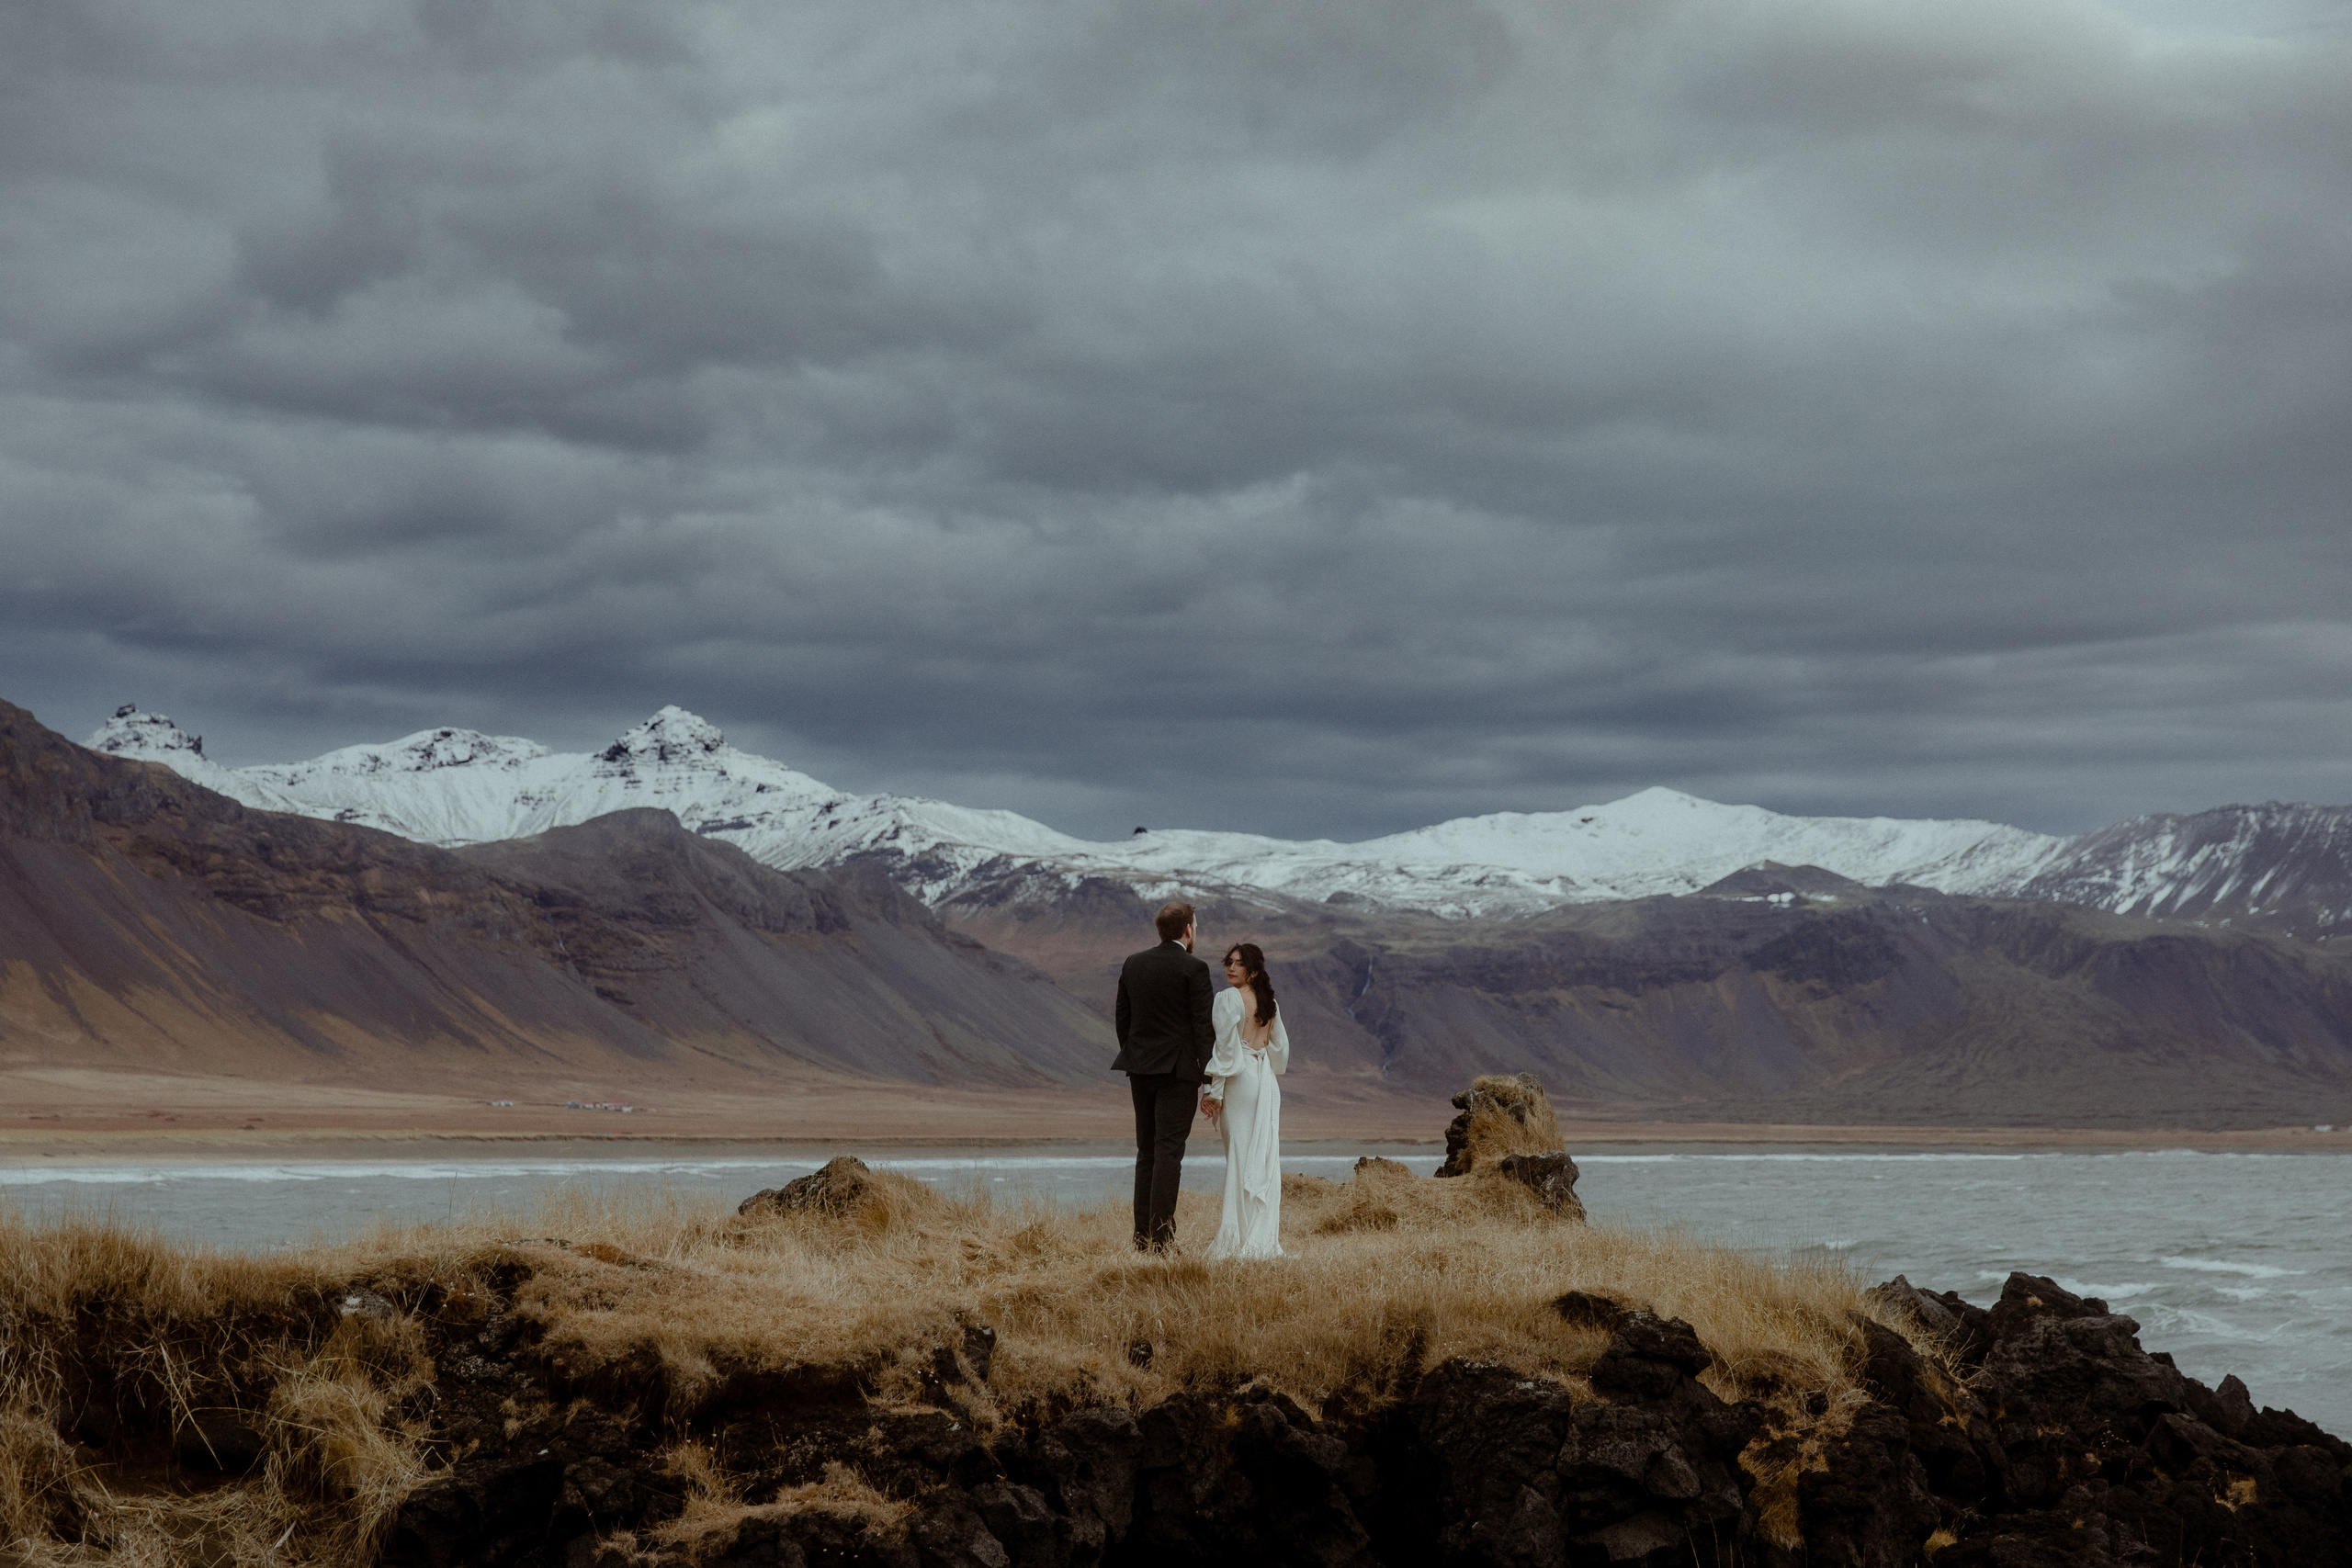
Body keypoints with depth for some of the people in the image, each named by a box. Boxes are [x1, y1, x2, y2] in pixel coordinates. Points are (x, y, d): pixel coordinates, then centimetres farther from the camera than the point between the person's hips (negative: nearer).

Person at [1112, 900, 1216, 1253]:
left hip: (1141, 1067, 5)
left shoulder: (1132, 964, 7)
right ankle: (1161, 1238, -9)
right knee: (1169, 1153, -6)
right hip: (1178, 1069, -5)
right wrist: (1208, 1078, -6)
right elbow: (1203, 1024, -11)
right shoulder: (1193, 968, -9)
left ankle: (1142, 1236, 10)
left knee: (1147, 1153, 12)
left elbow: (1122, 1018, 11)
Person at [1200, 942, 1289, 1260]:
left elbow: (1224, 1046, -14)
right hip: (1267, 1084, 6)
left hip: (1239, 1080, -6)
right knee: (1265, 1158, 5)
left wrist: (1213, 1090, -11)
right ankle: (1265, 1239, 5)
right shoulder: (1268, 1002, 11)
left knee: (1240, 1158, -6)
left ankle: (1237, 1239, -8)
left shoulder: (1228, 999, -10)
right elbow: (1281, 1046, 18)